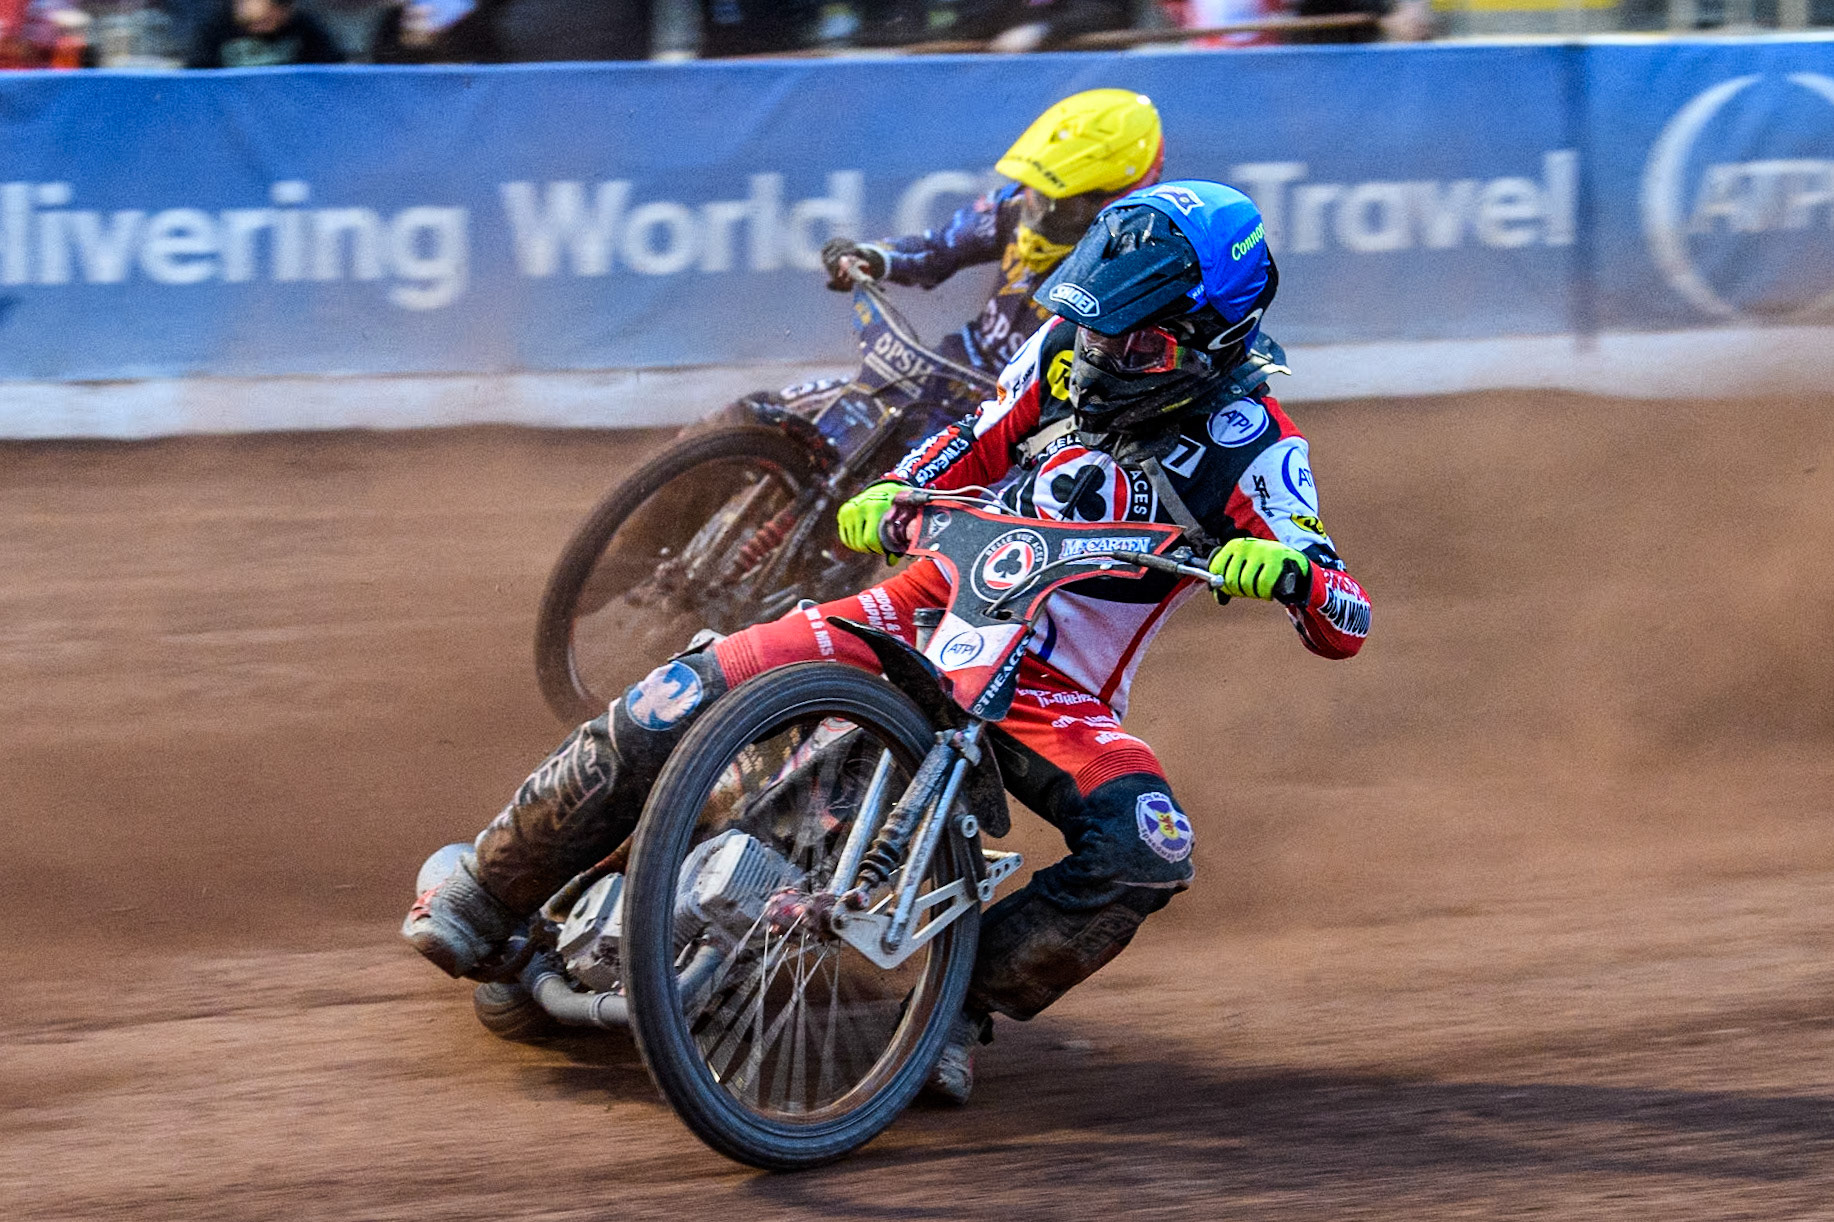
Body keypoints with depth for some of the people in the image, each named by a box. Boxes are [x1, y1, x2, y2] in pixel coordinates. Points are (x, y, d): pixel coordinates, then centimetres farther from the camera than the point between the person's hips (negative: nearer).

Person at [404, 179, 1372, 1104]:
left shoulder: (1251, 446, -12)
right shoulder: (1067, 348, 0)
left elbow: (1345, 627, -17)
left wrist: (1286, 571, -40)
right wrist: (890, 494, -7)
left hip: (1059, 693, -3)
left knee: (1147, 851, -33)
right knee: (676, 703, -14)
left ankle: (961, 1003, -18)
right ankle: (484, 902, 1)